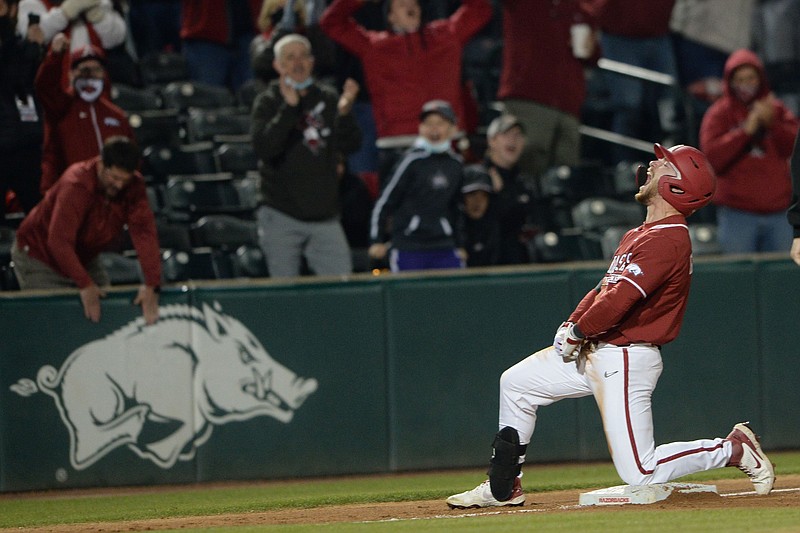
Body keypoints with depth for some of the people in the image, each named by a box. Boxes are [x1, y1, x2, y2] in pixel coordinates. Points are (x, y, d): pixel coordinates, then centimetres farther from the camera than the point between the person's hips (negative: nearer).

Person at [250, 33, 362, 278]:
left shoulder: (328, 99, 10)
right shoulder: (268, 103, 1)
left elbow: (350, 145, 0)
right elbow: (263, 148, -16)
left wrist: (344, 112, -19)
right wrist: (289, 108, -24)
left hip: (325, 216, 2)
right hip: (282, 217, -2)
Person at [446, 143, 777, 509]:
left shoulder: (667, 240, -20)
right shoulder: (643, 233, 14)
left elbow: (620, 299, -26)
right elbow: (606, 287, 17)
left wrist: (578, 332, -12)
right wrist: (571, 324, 2)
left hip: (626, 360, -11)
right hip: (595, 353, 11)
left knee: (640, 473, -11)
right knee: (516, 383, 14)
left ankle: (734, 449, 5)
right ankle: (503, 488, 22)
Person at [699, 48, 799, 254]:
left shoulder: (776, 109, 12)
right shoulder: (719, 114, 3)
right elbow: (711, 156, -10)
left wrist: (772, 124, -13)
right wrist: (746, 131, -14)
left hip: (778, 211, 3)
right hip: (738, 214, -3)